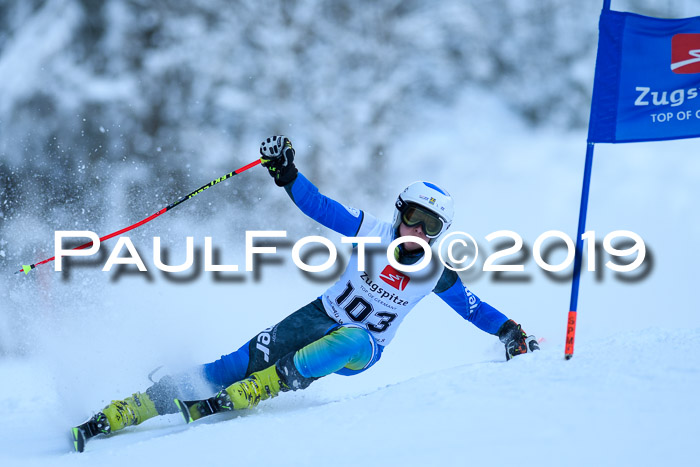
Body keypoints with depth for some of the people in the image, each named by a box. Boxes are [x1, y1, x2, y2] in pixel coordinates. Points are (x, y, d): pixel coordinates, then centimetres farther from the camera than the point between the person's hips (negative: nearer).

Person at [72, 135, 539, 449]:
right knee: (242, 361, -16)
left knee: (346, 342, -41)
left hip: (362, 348, 0)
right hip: (321, 319, 0)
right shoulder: (371, 231, -8)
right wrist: (286, 172, -23)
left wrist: (508, 330, -4)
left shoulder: (438, 273, -6)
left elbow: (472, 307, 7)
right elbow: (319, 205, -10)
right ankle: (120, 413, -16)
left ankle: (254, 391, -43)